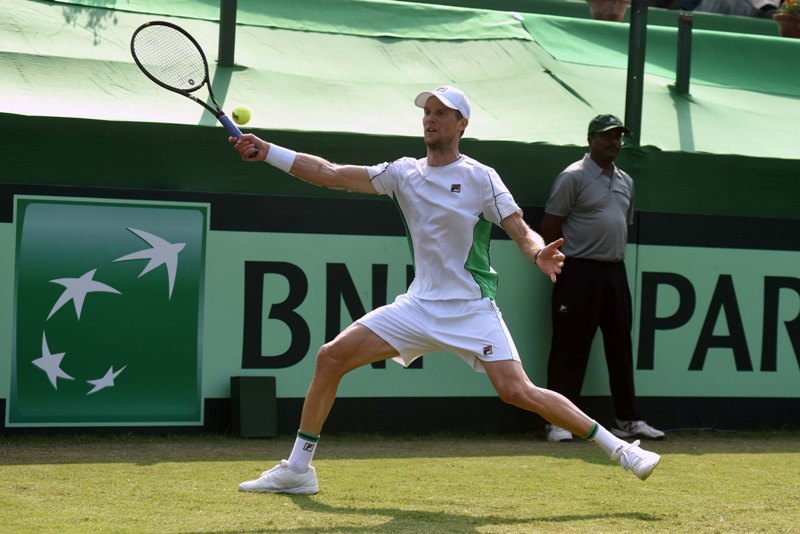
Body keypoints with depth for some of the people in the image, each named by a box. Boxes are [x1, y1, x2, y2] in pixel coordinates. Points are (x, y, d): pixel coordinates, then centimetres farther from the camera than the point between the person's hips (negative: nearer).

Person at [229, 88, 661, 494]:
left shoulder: (480, 177, -5)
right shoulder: (404, 173, 7)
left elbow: (521, 231, -11)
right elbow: (331, 174, 5)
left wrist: (539, 253, -34)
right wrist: (267, 152, -2)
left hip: (471, 309, -5)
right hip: (419, 306, 5)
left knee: (517, 392, -19)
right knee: (331, 356, -6)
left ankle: (616, 447, -6)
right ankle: (297, 470, 3)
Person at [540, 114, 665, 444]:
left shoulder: (625, 181, 15)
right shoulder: (574, 177, -7)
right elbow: (550, 226, -8)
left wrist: (615, 254, 14)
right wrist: (571, 258, -3)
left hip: (615, 272, 7)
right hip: (580, 273, -7)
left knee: (621, 345, 10)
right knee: (570, 347, -4)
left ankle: (627, 420, 16)